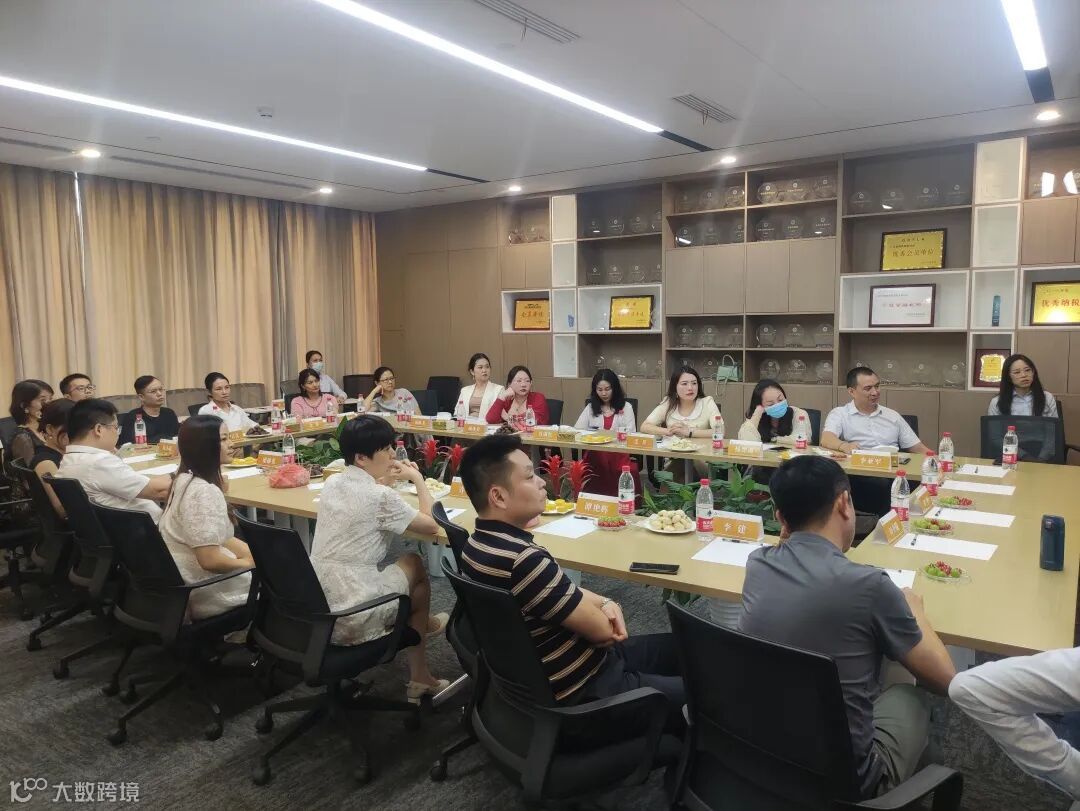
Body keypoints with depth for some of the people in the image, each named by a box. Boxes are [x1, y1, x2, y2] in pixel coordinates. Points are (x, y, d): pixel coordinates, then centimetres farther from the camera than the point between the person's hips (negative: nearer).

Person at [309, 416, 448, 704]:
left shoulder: (333, 483, 5)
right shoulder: (380, 497, -18)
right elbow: (432, 525, -5)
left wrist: (380, 478, 22)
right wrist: (417, 479, 6)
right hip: (351, 620, -7)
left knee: (404, 564, 27)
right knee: (414, 564, 16)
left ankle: (419, 677, 40)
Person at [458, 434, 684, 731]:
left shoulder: (479, 544, -1)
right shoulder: (523, 560, -33)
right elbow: (600, 629, -22)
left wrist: (605, 603, -8)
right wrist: (605, 612, 0)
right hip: (588, 693, -9)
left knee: (676, 647, 21)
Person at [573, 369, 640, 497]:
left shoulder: (626, 407, 10)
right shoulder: (590, 407, 17)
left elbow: (630, 434, 2)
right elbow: (577, 430, 6)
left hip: (619, 454, -1)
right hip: (595, 454, 1)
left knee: (628, 471, -32)